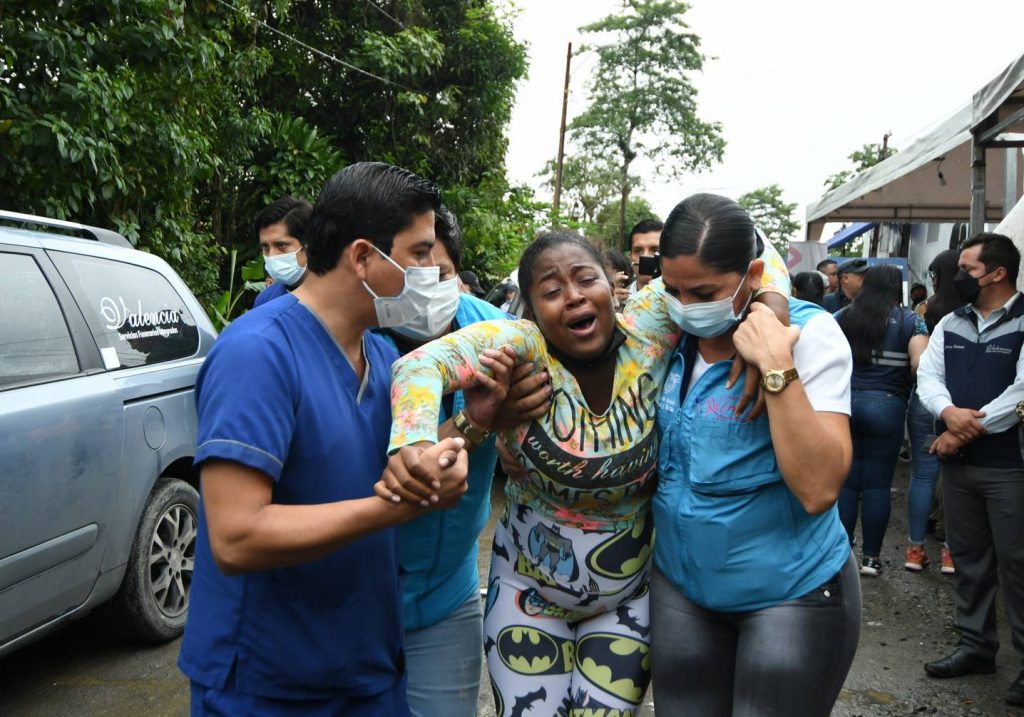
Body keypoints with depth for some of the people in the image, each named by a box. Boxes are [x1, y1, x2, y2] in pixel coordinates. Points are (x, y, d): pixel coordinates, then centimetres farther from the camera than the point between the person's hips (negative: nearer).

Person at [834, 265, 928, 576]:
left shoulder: (842, 317, 6)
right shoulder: (909, 320, -2)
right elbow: (920, 364, -13)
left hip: (843, 404, 3)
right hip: (886, 407, -2)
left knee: (845, 481, 8)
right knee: (877, 484, 4)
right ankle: (871, 557, 11)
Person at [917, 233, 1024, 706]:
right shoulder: (951, 324, 11)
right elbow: (928, 376, 4)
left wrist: (964, 433, -15)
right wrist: (949, 412, -18)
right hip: (958, 463, 6)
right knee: (968, 558, 14)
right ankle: (976, 646, 27)